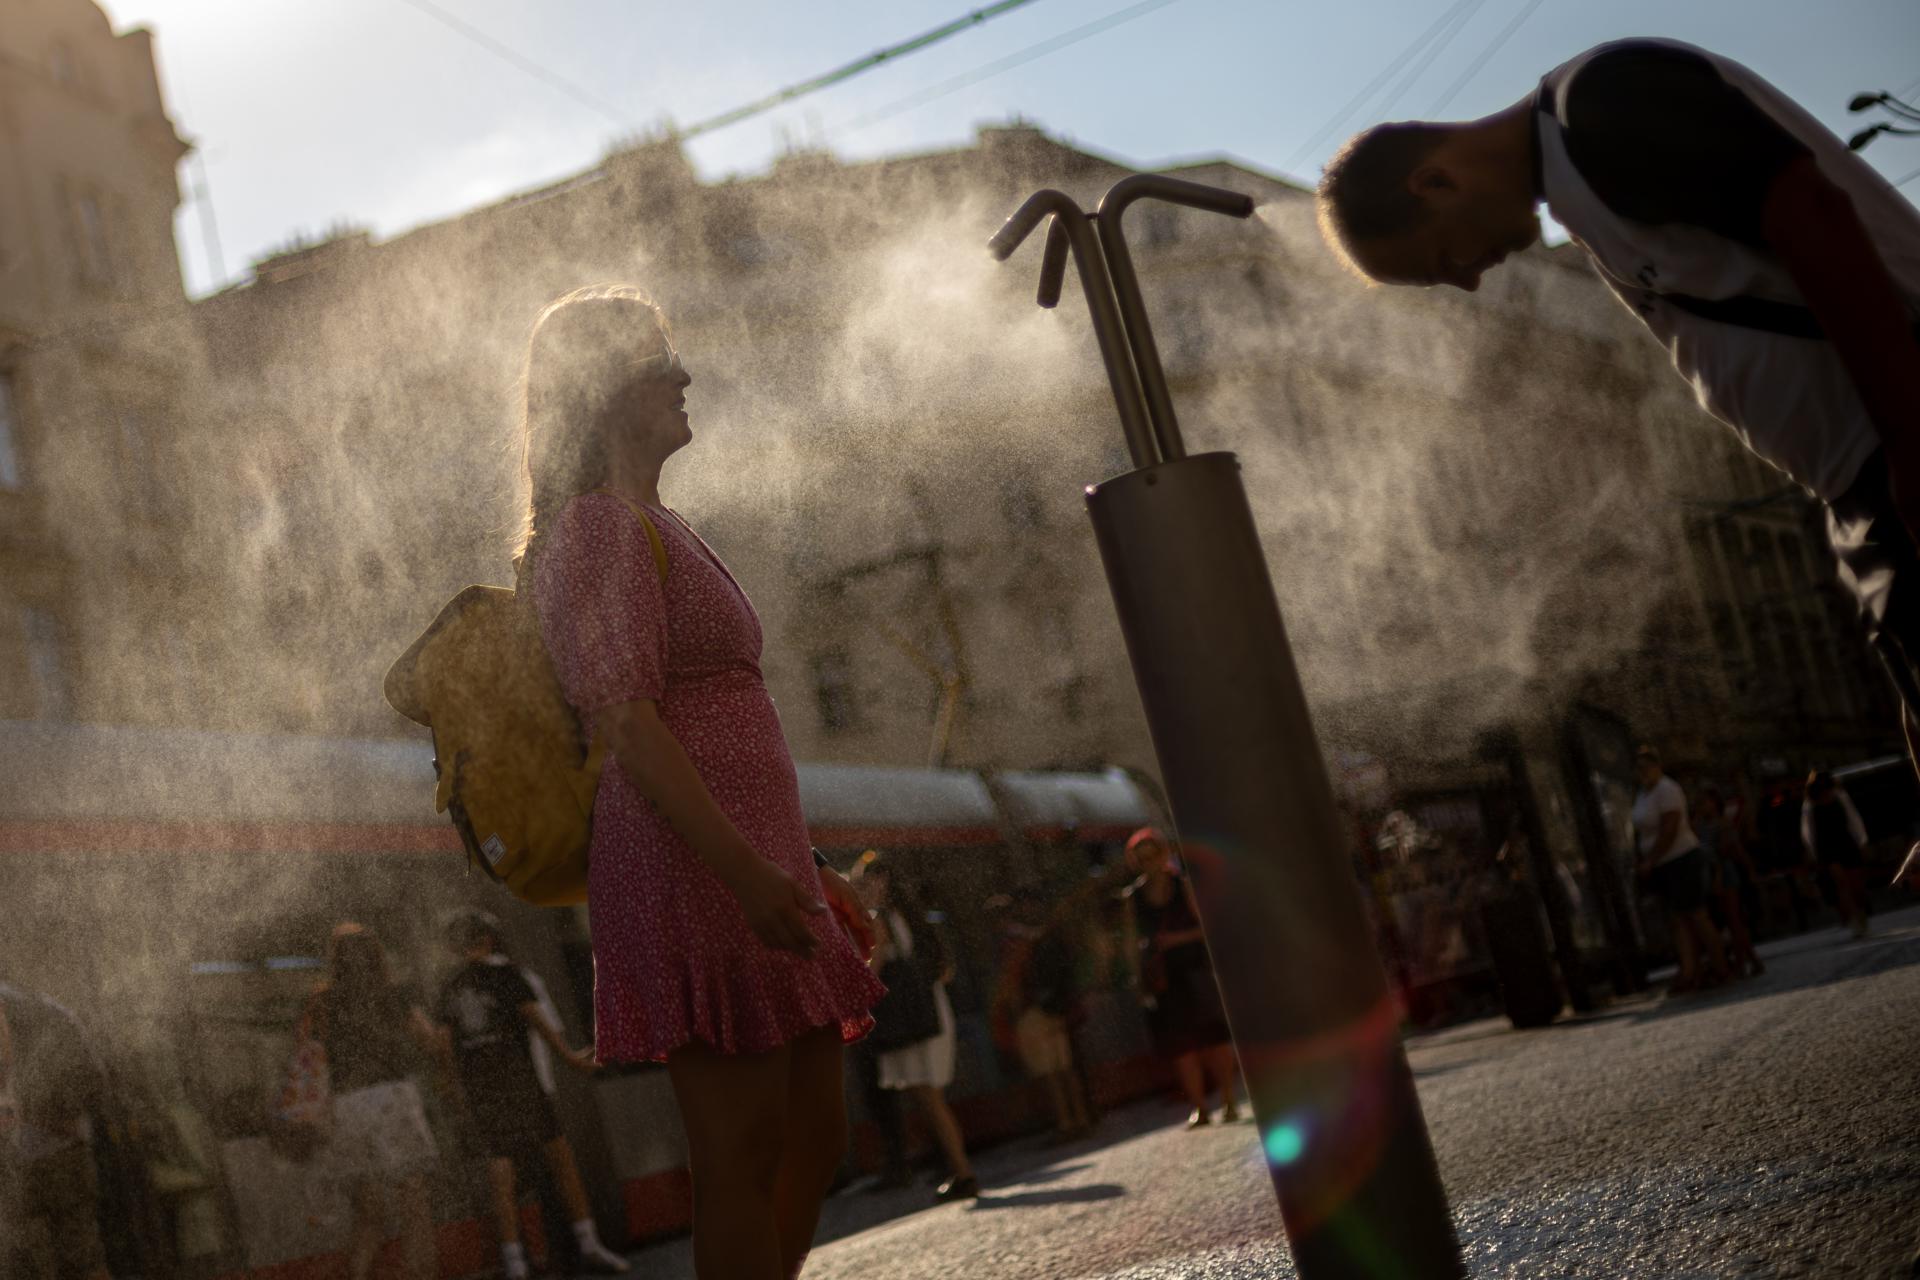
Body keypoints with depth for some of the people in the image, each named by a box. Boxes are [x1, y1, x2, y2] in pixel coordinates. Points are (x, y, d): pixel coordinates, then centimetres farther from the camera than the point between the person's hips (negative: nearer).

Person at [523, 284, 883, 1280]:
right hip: (689, 869, -10)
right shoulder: (598, 527, -8)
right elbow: (624, 722, -18)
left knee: (815, 1139, 12)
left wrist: (806, 869, 23)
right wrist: (745, 871, -26)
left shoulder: (655, 527, 22)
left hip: (748, 857, 10)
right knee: (742, 1151, -7)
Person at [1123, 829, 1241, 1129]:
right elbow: (1135, 939, 8)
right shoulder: (1134, 896, 7)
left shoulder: (1183, 885, 2)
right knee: (1179, 1043, -1)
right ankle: (1200, 1108, 5)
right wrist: (1141, 981, 2)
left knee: (1214, 1037, -4)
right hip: (1161, 977, 2)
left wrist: (1179, 938, -15)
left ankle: (1229, 1102, 2)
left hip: (1194, 969, -2)